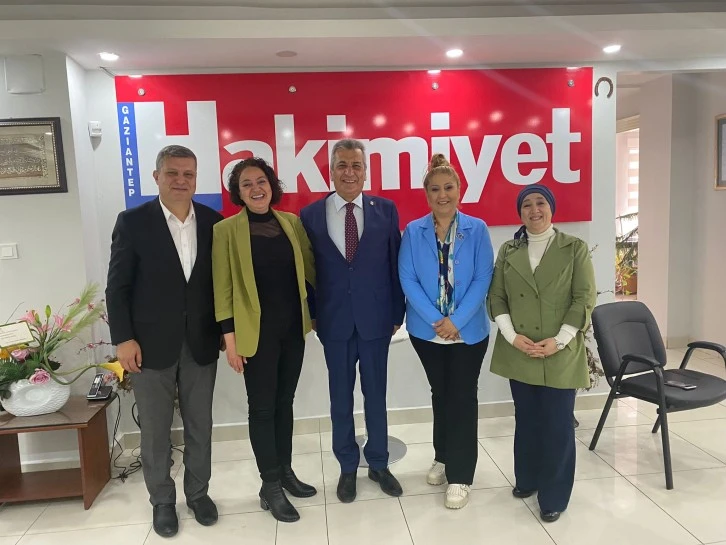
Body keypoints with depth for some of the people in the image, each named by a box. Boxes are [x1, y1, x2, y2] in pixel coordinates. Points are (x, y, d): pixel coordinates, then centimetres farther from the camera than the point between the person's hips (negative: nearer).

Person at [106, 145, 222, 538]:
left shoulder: (213, 221, 2)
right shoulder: (133, 222, -5)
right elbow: (117, 287, -5)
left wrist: (226, 329, 4)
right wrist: (123, 339, -10)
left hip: (201, 343, 2)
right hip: (151, 345, -2)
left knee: (200, 426, 14)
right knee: (155, 431, 11)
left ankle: (198, 493, 34)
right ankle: (162, 501, 31)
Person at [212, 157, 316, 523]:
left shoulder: (291, 222, 5)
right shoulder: (226, 230, -7)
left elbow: (310, 268, 10)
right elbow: (223, 287, -7)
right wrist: (230, 336, -10)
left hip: (293, 327, 4)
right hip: (257, 330, -4)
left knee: (285, 401, 15)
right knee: (262, 407, 6)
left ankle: (285, 472, 31)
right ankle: (270, 487, 20)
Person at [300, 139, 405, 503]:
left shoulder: (386, 210, 0)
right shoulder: (310, 214, 0)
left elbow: (396, 264, 1)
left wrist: (398, 313, 0)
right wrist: (311, 314, 0)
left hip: (375, 319, 0)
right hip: (334, 321, 0)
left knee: (376, 395, 13)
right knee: (341, 398, 13)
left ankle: (378, 464, 33)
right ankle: (348, 467, 32)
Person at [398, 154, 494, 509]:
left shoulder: (477, 229, -5)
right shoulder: (413, 232, -3)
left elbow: (483, 278, -10)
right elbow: (407, 279, -8)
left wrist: (456, 320, -18)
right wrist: (435, 319, -17)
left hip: (468, 329, -1)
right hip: (427, 329, 2)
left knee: (462, 396, 5)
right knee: (440, 393, 17)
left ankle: (460, 475, 17)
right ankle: (443, 457, 37)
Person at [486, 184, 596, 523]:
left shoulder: (575, 248, -2)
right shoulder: (508, 251, 5)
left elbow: (584, 300, -6)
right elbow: (496, 297, 3)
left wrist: (558, 340, -14)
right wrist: (512, 336, -9)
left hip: (561, 353, -2)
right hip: (518, 352, 3)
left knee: (557, 425, 4)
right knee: (526, 419, 16)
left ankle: (554, 496, 21)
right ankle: (527, 479, 36)